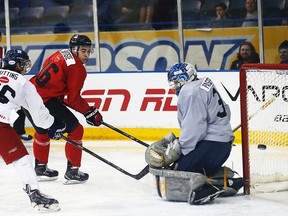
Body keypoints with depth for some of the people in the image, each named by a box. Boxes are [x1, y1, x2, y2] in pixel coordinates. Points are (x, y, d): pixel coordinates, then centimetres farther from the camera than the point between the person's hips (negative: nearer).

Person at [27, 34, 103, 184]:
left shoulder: (61, 54, 16)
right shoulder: (77, 69, -10)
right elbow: (74, 98, -11)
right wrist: (90, 113, -1)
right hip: (45, 102, -9)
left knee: (43, 131, 30)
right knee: (75, 129, -1)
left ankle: (40, 168, 44)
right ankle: (72, 171, -1)